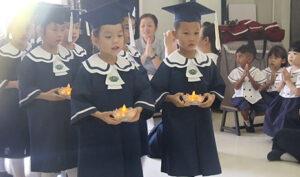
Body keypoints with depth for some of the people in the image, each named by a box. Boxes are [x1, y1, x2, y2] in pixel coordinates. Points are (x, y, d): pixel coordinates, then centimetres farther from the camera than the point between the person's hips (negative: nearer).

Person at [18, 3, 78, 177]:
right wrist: (44, 95, -25)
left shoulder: (68, 55, 7)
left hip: (68, 115, 4)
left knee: (73, 162, 7)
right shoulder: (32, 58, -7)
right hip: (44, 117, -4)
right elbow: (25, 89, -10)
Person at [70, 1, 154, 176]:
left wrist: (139, 108, -15)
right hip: (97, 137, -4)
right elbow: (79, 99, -10)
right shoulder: (88, 69, -9)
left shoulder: (128, 66, 3)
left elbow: (144, 90, 4)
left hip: (128, 135, 4)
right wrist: (99, 115, -23)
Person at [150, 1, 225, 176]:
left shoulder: (207, 62, 2)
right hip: (177, 123, -3)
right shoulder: (169, 64, -8)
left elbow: (219, 87, 9)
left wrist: (212, 96, -10)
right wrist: (170, 98, -23)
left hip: (202, 122, 4)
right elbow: (156, 91, -6)